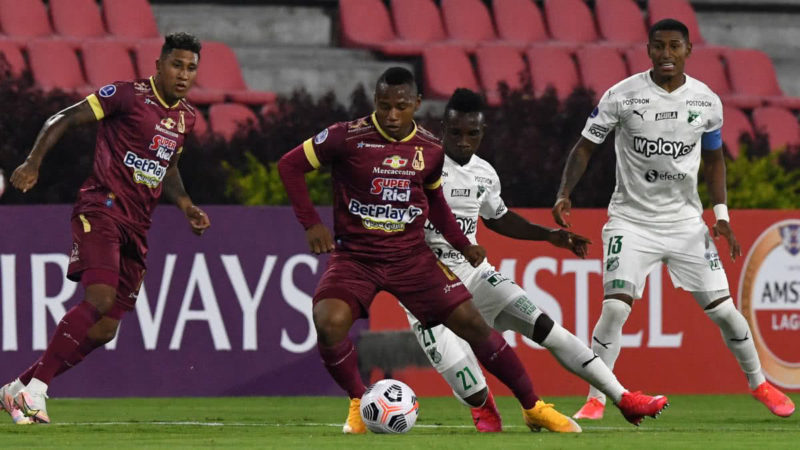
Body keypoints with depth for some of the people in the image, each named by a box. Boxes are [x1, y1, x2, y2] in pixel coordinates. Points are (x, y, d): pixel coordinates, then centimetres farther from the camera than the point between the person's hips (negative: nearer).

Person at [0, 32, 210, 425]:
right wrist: (33, 163, -15)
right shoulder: (128, 95, -6)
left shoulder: (185, 117, 16)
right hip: (101, 208, -7)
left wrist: (185, 205, 16)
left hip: (136, 226, 7)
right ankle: (33, 389, -20)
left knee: (104, 329, 1)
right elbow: (63, 120, -4)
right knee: (101, 299, -26)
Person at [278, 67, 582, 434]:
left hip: (410, 255, 3)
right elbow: (289, 166, -6)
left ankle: (533, 407, 10)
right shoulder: (348, 138, -14)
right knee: (329, 323, -29)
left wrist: (463, 245, 14)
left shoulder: (430, 150, 0)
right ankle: (359, 404, -3)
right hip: (354, 255, -3)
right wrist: (311, 223, -13)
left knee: (471, 322, -4)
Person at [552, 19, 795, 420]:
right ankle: (595, 401, -5)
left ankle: (759, 385, 24)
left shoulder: (706, 101, -1)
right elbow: (585, 146, -3)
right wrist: (565, 194, -18)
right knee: (615, 309, -17)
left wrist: (721, 214, 5)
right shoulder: (622, 96, -10)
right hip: (631, 220, -2)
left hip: (686, 222, 2)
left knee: (723, 310, 2)